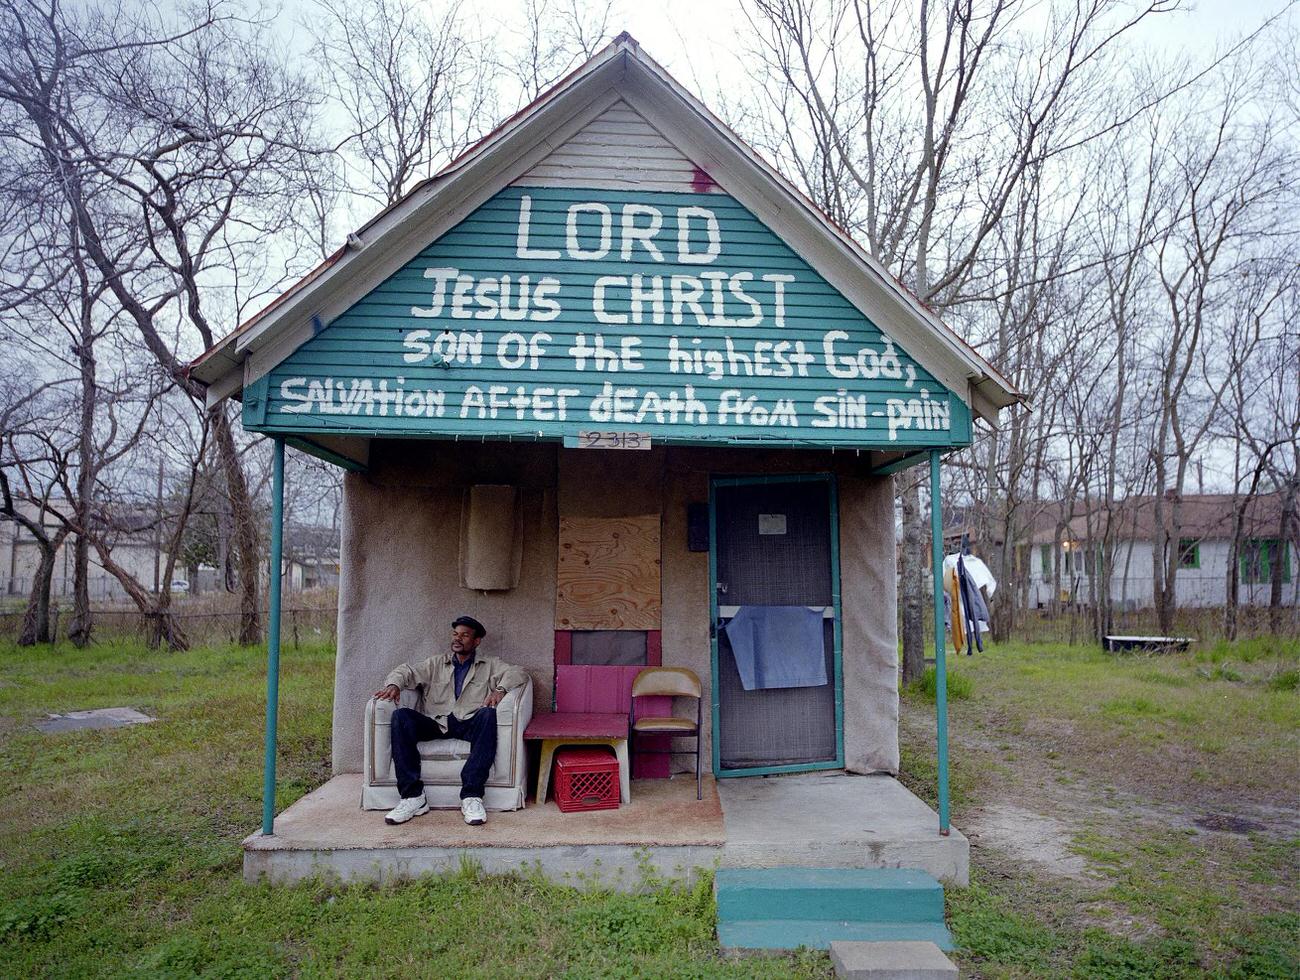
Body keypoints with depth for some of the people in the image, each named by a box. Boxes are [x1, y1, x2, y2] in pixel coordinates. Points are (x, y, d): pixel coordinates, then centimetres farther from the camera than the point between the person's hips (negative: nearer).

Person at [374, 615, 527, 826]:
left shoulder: (490, 665, 19)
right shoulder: (437, 663, 25)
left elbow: (518, 674, 5)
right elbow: (408, 671, 13)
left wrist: (500, 689, -14)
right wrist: (394, 684, -10)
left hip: (470, 724, -2)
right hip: (437, 723, 2)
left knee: (488, 714, -35)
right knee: (401, 716, -25)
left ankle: (471, 796, -38)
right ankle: (413, 796, -29)